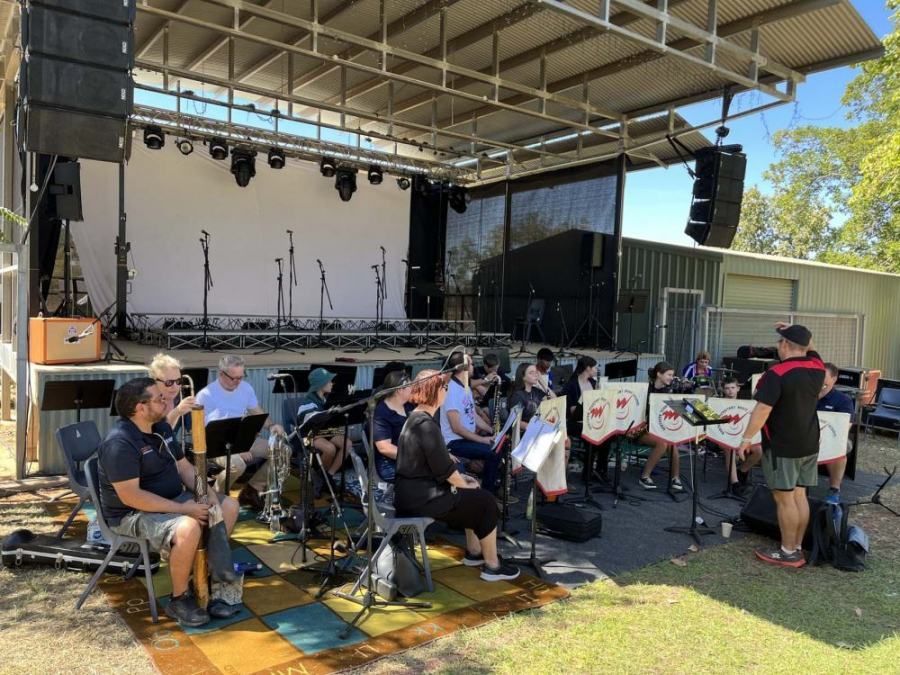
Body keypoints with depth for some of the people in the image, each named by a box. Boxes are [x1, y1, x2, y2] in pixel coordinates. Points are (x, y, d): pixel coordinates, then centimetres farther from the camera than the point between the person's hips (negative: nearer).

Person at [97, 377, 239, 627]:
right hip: (132, 514, -9)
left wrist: (208, 494, -7)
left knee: (228, 506, 0)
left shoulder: (161, 427, 5)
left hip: (172, 499, 9)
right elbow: (130, 496, -29)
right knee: (188, 528, -35)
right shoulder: (119, 443, -25)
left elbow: (184, 467, 11)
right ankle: (179, 599, -12)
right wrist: (183, 509, -28)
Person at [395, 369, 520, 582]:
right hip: (419, 498, -10)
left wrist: (460, 478, 12)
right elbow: (443, 468, -19)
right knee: (485, 501, 1)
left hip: (413, 490, 10)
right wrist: (465, 484, -3)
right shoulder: (427, 424, -21)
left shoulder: (415, 418, 10)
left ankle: (474, 552, 31)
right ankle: (492, 566, 10)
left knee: (474, 497, 22)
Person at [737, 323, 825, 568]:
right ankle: (797, 548, 22)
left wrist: (747, 438, -16)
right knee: (799, 496, 13)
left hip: (783, 446, -7)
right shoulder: (817, 368, 3)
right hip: (809, 444, 8)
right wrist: (797, 332, 18)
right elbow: (810, 347, 27)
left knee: (784, 499, 0)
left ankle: (788, 553, 8)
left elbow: (762, 410, -22)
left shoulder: (777, 373, -19)